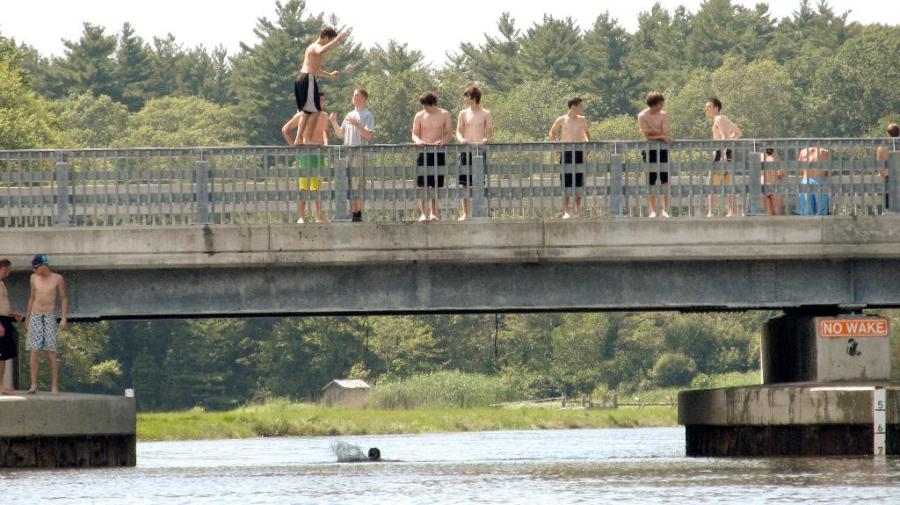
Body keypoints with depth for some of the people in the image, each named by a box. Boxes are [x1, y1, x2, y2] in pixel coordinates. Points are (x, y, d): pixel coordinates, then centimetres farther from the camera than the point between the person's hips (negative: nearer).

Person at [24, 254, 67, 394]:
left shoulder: (57, 279, -3)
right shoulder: (34, 278, 7)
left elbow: (64, 299, 2)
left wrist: (64, 319, -5)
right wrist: (27, 317, 16)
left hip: (50, 317, -2)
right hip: (35, 316, 2)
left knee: (51, 351, -5)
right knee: (34, 350, -7)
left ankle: (54, 386, -3)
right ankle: (33, 384, -6)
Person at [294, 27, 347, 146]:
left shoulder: (313, 47, 24)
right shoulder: (316, 47, -8)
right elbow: (321, 52, -36)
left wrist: (330, 75, 44)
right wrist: (337, 40, -33)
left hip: (301, 78, 10)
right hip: (308, 79, -10)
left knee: (305, 112, 15)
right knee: (315, 111, -10)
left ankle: (299, 139, 13)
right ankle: (307, 139, -14)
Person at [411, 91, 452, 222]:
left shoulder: (444, 114, 3)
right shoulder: (419, 116, 3)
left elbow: (449, 132, 3)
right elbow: (414, 134, 3)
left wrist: (444, 140, -19)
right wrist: (418, 141, -20)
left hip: (438, 152, 1)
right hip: (424, 152, -1)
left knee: (436, 184, 5)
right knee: (422, 184, -7)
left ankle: (433, 213, 12)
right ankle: (422, 213, -8)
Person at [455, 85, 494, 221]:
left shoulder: (486, 114, 5)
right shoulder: (463, 114, 11)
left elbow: (490, 133, 1)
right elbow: (458, 132, 6)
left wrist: (487, 140, -21)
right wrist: (461, 139, -16)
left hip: (480, 149, -2)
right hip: (466, 150, 2)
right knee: (464, 183, -2)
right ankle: (465, 213, 2)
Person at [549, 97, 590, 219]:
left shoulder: (582, 120, 7)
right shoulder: (561, 120, -2)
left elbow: (586, 133, 24)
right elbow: (552, 133, 12)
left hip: (579, 153, 3)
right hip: (566, 153, -3)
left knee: (579, 184, 4)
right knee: (566, 184, -6)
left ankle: (577, 210, 12)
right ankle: (566, 211, -4)